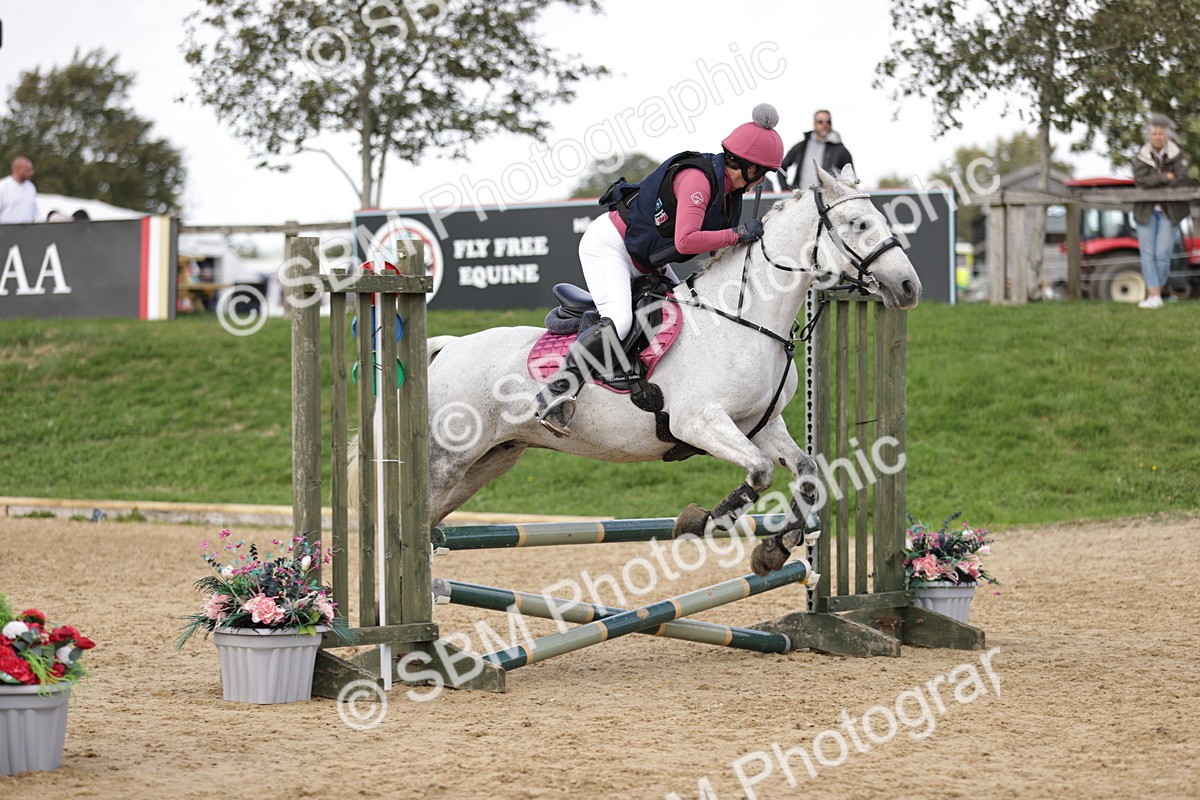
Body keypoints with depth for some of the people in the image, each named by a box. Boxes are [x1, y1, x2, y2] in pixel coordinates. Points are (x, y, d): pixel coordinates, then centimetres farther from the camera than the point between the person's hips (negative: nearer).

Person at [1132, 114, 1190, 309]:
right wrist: (1165, 178, -15)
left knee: (1163, 255, -6)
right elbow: (1140, 180, -12)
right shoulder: (1141, 157, 3)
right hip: (1146, 210, 1)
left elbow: (1181, 181, -12)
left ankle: (1156, 292, 5)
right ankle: (1155, 296, -6)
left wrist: (1153, 183, -10)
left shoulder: (1177, 156, 0)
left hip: (1168, 211, -1)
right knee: (1147, 255, -5)